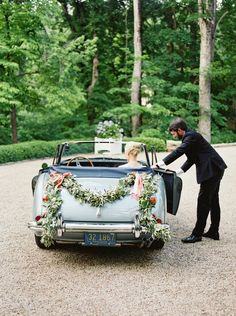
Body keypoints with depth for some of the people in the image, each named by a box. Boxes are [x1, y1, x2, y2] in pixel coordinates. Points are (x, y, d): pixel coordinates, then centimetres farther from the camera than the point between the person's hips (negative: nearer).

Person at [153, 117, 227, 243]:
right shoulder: (190, 135, 16)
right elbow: (191, 159, 20)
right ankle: (213, 232, 24)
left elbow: (178, 152, -26)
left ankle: (197, 234, -4)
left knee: (203, 201, -8)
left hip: (212, 170, -11)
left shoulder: (191, 136, -15)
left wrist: (159, 164, -27)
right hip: (214, 170, 11)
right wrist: (178, 172, 13)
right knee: (213, 201, 15)